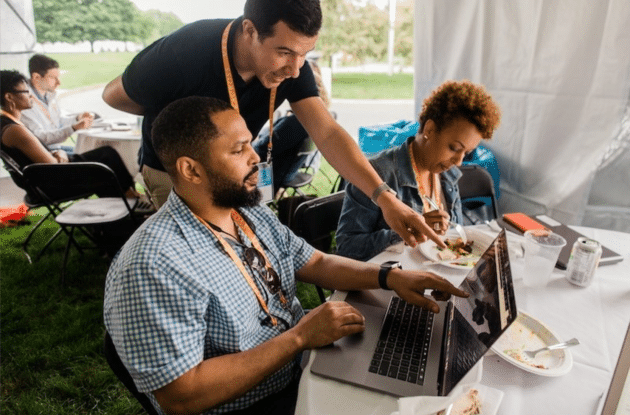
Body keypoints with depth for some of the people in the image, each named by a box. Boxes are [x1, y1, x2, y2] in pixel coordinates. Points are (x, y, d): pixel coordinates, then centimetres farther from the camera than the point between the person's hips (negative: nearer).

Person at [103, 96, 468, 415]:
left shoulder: (253, 213, -1)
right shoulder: (152, 268, -26)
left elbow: (316, 263, 7)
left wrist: (389, 277, -10)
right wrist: (299, 336, -26)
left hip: (306, 369, 7)